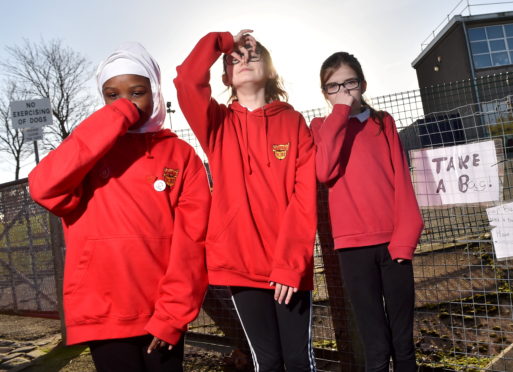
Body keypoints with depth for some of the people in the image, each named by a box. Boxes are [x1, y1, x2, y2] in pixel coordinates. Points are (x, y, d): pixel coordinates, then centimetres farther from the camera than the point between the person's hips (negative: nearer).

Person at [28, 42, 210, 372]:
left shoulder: (181, 154, 1)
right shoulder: (86, 151, 5)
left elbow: (192, 237, -5)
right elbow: (43, 188, -16)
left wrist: (172, 313, -11)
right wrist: (115, 120, -15)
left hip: (164, 314, 0)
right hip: (103, 313, 0)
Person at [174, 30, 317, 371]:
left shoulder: (293, 122, 5)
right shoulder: (219, 123, 8)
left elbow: (305, 196, -4)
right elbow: (187, 81, -13)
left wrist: (291, 262, -13)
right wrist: (222, 42, 2)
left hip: (289, 266, 0)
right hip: (241, 263, 1)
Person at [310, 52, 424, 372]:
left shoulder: (384, 122, 12)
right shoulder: (322, 127, 8)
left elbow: (401, 180, 4)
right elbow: (324, 172, -13)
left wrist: (405, 236, -7)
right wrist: (340, 114, -9)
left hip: (392, 240, 2)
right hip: (354, 243, -2)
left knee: (404, 341, 9)